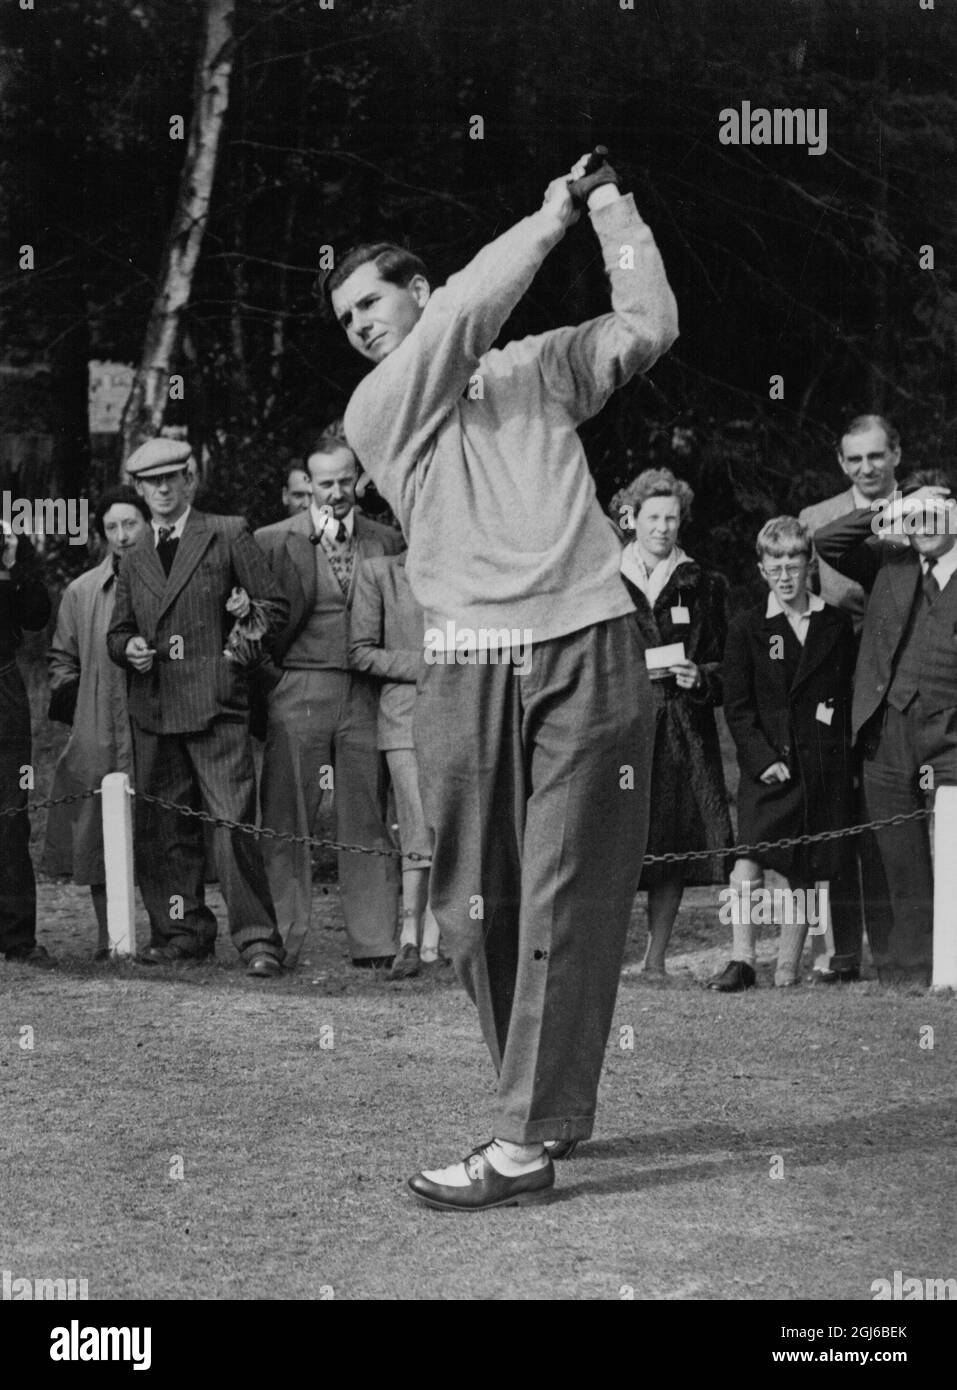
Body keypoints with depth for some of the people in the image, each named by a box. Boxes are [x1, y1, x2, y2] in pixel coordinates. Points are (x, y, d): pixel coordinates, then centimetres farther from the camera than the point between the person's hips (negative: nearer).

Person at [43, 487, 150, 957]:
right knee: (98, 837, 3)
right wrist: (71, 700, 5)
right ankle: (107, 935, 11)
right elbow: (60, 660, 18)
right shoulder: (80, 593, 10)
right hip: (98, 738, 2)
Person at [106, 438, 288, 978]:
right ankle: (184, 931, 15)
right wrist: (129, 648, 2)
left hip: (215, 702, -5)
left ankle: (257, 938, -9)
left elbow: (275, 607, 6)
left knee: (234, 821, -11)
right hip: (153, 707, 5)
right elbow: (117, 632, 23)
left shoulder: (229, 535, 5)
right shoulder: (135, 559, 18)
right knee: (163, 827, 5)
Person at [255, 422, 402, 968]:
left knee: (368, 821, 3)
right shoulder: (274, 543, 3)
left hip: (367, 694, 2)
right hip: (299, 692, -2)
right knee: (287, 821, -2)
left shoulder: (387, 543, 10)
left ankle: (376, 942, 6)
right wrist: (268, 674, -3)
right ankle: (278, 938, 2)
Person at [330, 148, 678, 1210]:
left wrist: (610, 205, 9)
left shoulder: (537, 368, 17)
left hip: (587, 653, -1)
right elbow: (465, 311, -3)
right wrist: (554, 213, 3)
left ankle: (525, 1143, -10)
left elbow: (647, 328, 5)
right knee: (476, 907, 2)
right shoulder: (374, 414, 11)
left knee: (567, 899, -8)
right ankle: (550, 1102, 18)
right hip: (467, 672, 1)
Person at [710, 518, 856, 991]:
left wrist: (848, 762, 3)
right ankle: (742, 960, -12)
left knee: (808, 872, 5)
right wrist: (763, 758, -12)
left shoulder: (837, 625, 9)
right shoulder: (747, 630, 4)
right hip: (768, 765, -2)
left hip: (825, 768, 2)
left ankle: (787, 969, 14)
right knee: (748, 862, -17)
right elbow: (737, 707, 0)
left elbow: (852, 695, 12)